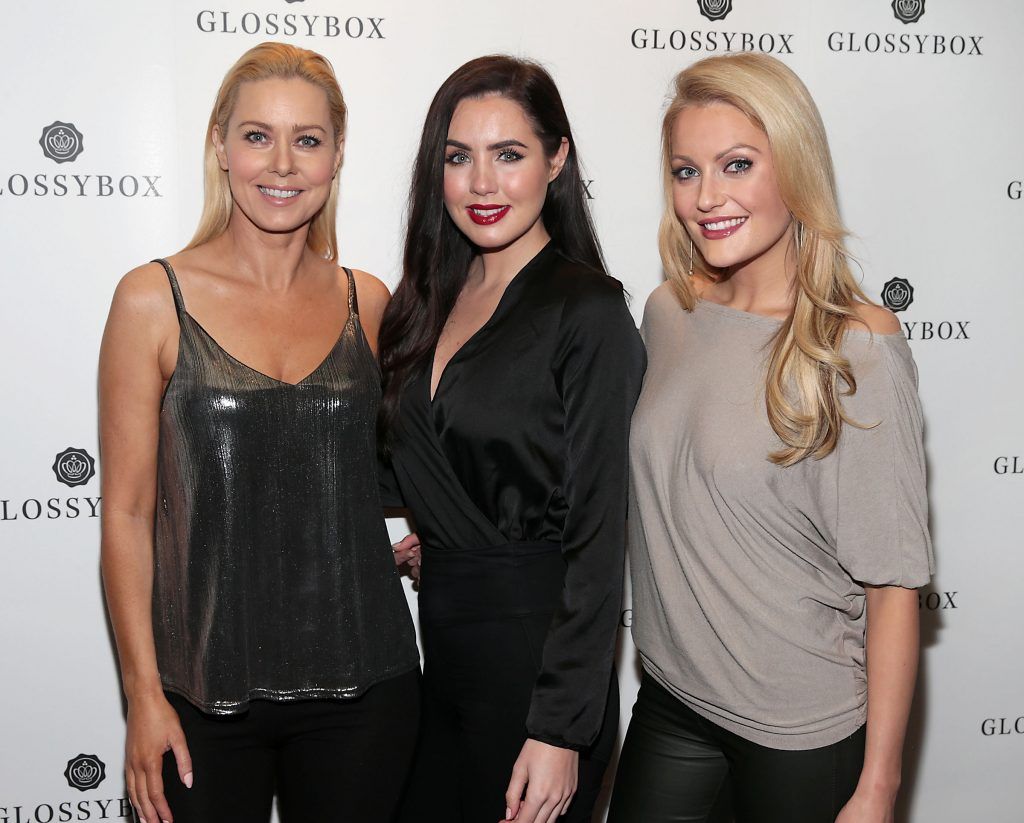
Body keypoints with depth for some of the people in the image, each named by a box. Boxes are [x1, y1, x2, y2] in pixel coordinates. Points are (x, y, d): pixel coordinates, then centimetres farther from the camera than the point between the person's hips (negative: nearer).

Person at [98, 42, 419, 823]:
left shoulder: (367, 302, 3)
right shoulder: (154, 300, -5)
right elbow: (127, 511, -5)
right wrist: (144, 692, -7)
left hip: (363, 680, 3)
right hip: (205, 688, -2)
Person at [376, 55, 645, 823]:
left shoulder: (588, 309, -14)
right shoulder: (434, 299, 7)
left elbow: (598, 533, -16)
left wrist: (560, 729, -18)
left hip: (535, 650, -7)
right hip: (441, 638, 7)